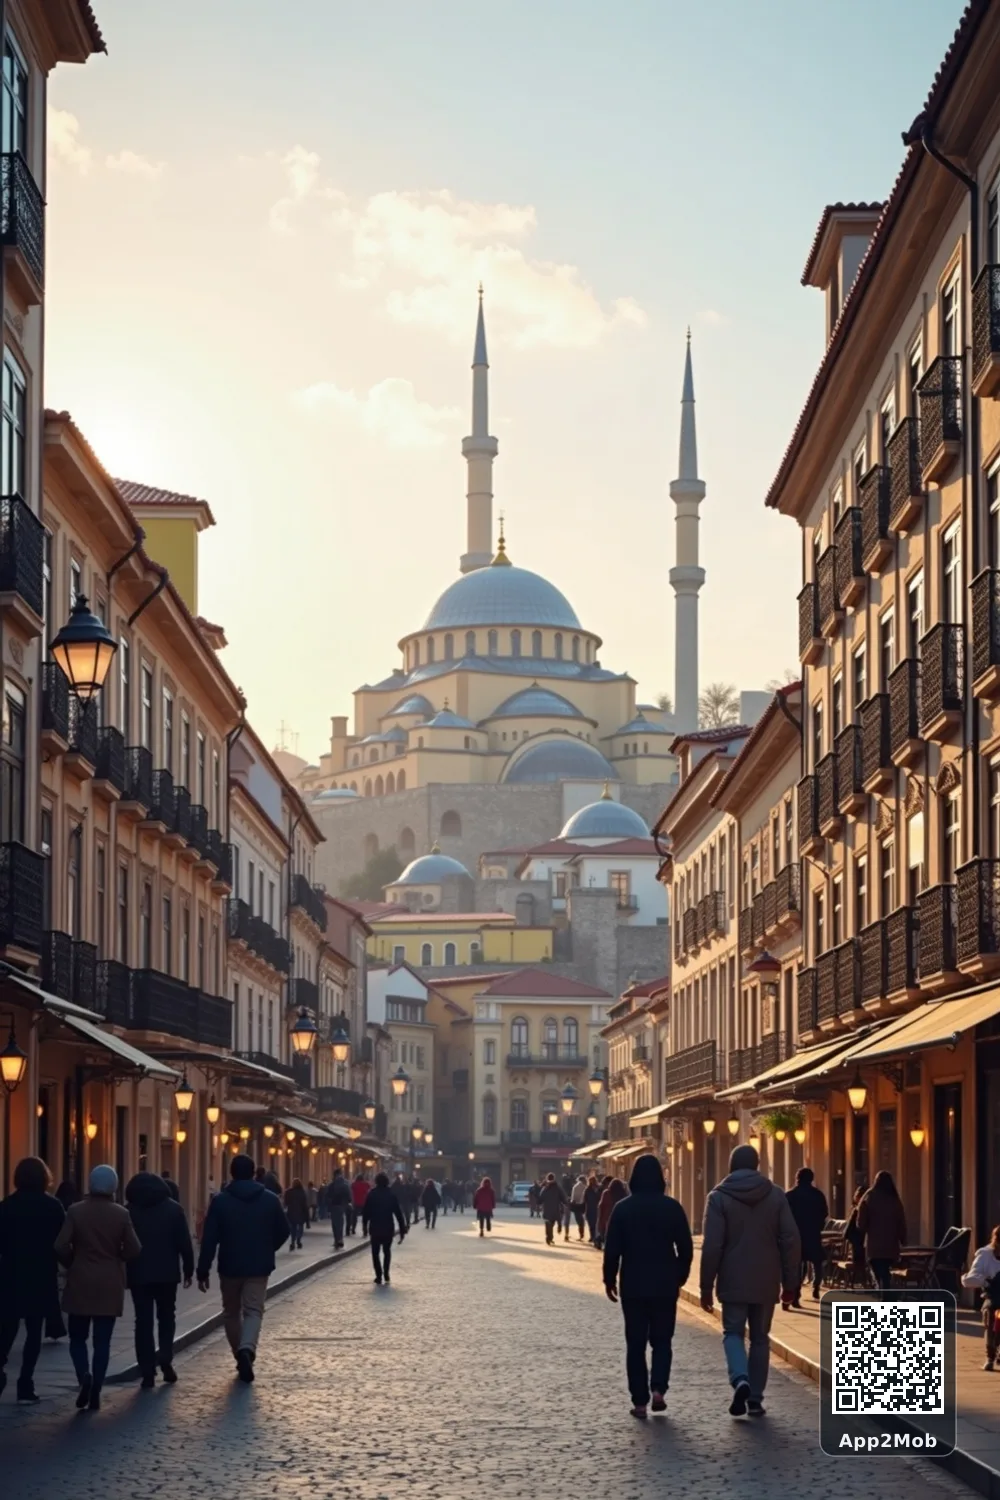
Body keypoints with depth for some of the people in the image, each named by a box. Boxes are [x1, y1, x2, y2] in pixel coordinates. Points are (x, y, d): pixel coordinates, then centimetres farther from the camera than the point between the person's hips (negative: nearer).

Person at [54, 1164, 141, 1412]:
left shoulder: (76, 1211, -7)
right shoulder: (121, 1214, -5)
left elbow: (60, 1247, -11)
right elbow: (134, 1250, -5)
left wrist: (72, 1264, 9)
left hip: (80, 1283, 0)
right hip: (110, 1284, 1)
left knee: (78, 1337, 11)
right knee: (102, 1341, 5)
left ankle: (84, 1375, -15)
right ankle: (95, 1394, 1)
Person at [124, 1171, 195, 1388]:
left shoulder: (128, 1211, 1)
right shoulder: (173, 1209, 2)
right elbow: (184, 1242, -2)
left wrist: (121, 1273, 5)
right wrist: (188, 1269, 4)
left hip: (139, 1274, -1)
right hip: (167, 1273, 1)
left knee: (143, 1321, 3)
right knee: (166, 1316, 17)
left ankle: (147, 1372, -4)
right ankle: (166, 1358, -6)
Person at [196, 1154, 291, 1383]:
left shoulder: (220, 1201, -6)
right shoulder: (270, 1199, 0)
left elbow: (209, 1239, -8)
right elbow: (283, 1232, 7)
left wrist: (203, 1271, -4)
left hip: (230, 1267, 0)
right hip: (259, 1267, 0)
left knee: (232, 1312, 15)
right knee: (253, 1311, -2)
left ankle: (241, 1356, 18)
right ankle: (247, 1349, -27)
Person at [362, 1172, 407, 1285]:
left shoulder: (371, 1195, -4)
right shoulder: (392, 1195, -1)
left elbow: (365, 1212, -2)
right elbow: (399, 1213, -3)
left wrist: (364, 1226, 8)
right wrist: (402, 1230, -1)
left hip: (375, 1228, -1)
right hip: (388, 1228, 2)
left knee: (376, 1252, 9)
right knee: (387, 1251, 20)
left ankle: (379, 1276, 0)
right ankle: (386, 1275, 10)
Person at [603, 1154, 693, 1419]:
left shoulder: (623, 1208, -5)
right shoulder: (672, 1207, -3)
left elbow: (612, 1248, -4)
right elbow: (686, 1247, 0)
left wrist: (610, 1279, 7)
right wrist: (680, 1276, 13)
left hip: (632, 1285, 0)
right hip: (665, 1285, 1)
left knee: (635, 1343, 6)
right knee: (662, 1339, 12)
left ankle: (639, 1401, 2)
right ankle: (658, 1387, -8)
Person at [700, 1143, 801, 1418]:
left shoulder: (719, 1197, -5)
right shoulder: (776, 1195, 2)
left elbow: (712, 1246, -10)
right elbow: (791, 1241, -1)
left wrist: (707, 1286, -3)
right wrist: (790, 1282, 6)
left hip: (733, 1282, -2)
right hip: (766, 1282, 2)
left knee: (733, 1332, 9)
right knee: (760, 1338, 12)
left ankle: (740, 1378, -17)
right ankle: (755, 1398, 9)